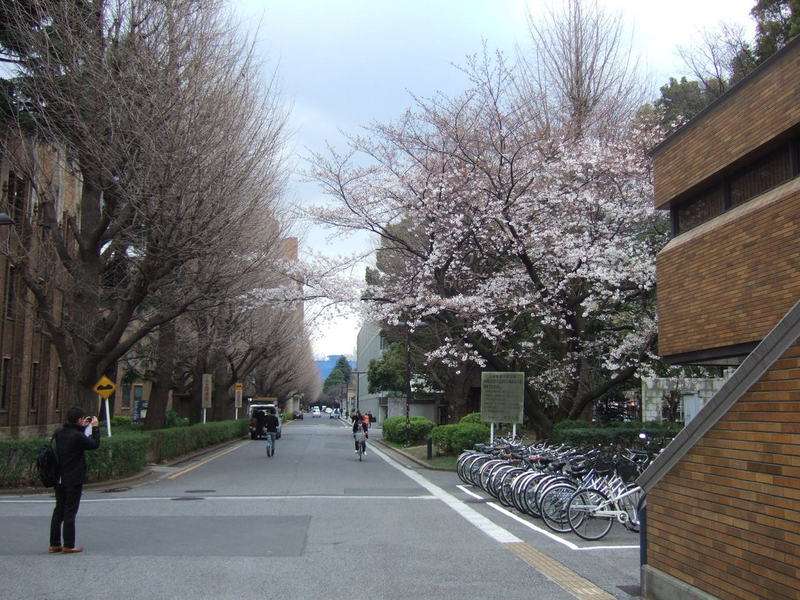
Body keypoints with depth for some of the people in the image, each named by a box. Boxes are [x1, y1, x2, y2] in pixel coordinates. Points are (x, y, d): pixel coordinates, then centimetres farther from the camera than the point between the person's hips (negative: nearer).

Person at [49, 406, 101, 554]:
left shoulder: (59, 433, 2)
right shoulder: (77, 436, -19)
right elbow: (95, 444, -7)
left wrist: (83, 427, 17)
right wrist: (95, 427, 3)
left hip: (59, 479, 7)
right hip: (74, 480, -7)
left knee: (58, 510, 14)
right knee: (70, 512, 0)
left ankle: (54, 544, 19)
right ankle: (68, 546, 4)